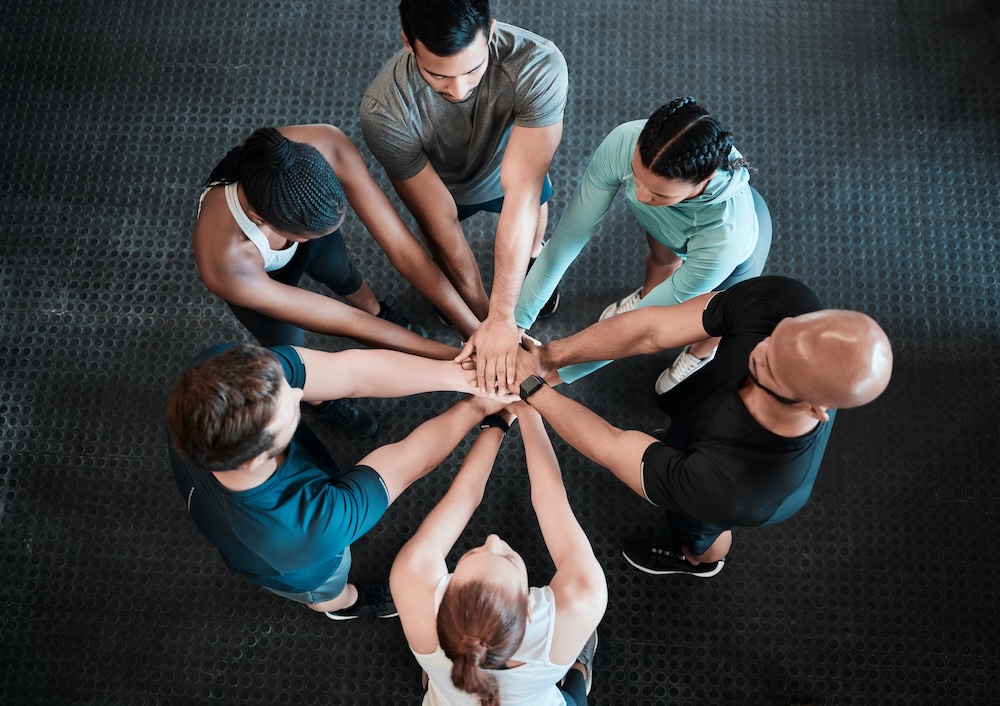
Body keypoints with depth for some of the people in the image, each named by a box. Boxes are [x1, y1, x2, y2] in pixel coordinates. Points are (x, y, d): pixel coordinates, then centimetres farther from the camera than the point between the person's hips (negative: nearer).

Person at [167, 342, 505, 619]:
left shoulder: (218, 370, -41)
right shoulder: (304, 528, -50)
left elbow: (354, 369, -38)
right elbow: (409, 460, -37)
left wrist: (461, 373, -44)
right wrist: (479, 406, -25)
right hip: (302, 570, -3)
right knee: (328, 592, 33)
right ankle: (341, 602, 66)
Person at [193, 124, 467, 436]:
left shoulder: (327, 147, -44)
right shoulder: (226, 265, -48)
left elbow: (403, 249, -38)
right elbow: (348, 324, -39)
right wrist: (456, 357, -35)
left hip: (299, 218, 3)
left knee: (341, 272, 31)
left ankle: (377, 313, 66)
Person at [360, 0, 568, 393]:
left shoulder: (538, 66, -43)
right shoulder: (384, 111, -42)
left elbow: (521, 195, -46)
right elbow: (441, 224, -34)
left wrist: (501, 318, -47)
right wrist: (482, 318, -29)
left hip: (513, 169, 1)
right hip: (440, 183, -1)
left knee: (529, 237, 26)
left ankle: (531, 255, 63)